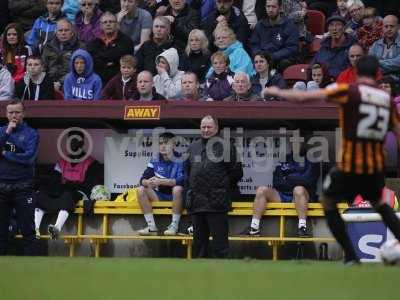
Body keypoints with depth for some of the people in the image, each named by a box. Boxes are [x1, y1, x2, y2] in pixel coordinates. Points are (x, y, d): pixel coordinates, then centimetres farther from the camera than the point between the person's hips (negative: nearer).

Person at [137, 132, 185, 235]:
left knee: (177, 188, -35)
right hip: (160, 196, 5)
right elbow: (143, 179, -4)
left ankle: (174, 226, -26)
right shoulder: (155, 161, 2)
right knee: (141, 190, -16)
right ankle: (152, 227, -15)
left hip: (175, 196, -5)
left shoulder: (179, 161, -12)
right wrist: (148, 182, -30)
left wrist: (161, 182, -35)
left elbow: (182, 180, -27)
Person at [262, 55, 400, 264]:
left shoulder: (349, 91, -8)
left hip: (350, 165, -4)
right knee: (378, 202, 31)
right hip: (376, 166, 4)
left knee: (328, 202, 18)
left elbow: (305, 97, -9)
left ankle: (350, 256, 12)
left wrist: (278, 92, 5)